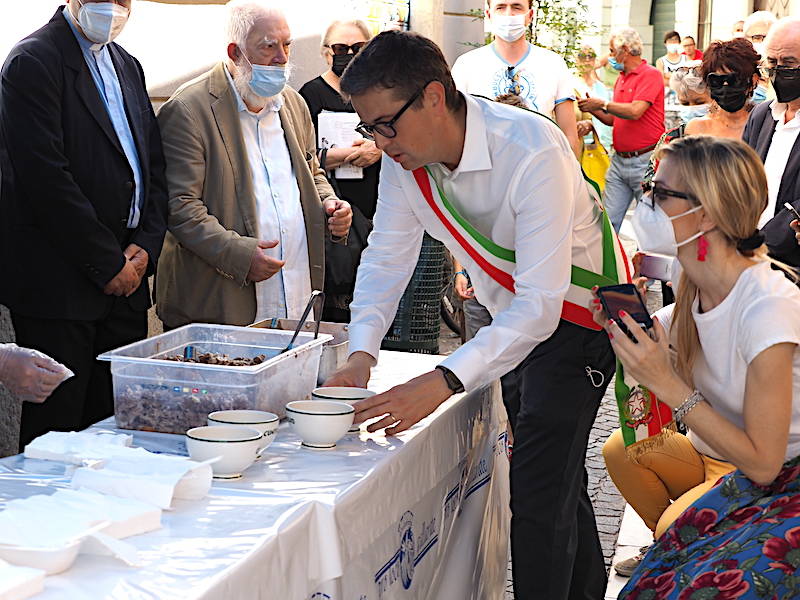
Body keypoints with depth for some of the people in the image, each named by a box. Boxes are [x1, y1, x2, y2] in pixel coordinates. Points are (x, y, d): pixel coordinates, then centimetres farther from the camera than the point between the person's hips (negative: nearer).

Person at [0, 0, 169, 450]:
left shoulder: (127, 66, 16)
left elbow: (154, 167, 17)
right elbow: (45, 177, -16)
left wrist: (146, 246, 0)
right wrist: (108, 264, -14)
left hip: (126, 278, 7)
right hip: (58, 284, -7)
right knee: (54, 430, -1)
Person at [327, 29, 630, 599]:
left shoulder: (533, 152, -36)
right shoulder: (405, 157, -14)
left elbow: (539, 306, -38)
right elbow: (386, 258, -4)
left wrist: (444, 381, -46)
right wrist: (361, 352, -20)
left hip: (577, 313, -7)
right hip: (511, 312, 7)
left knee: (536, 491, -17)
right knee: (555, 471, 22)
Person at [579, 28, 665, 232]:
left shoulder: (651, 74, -9)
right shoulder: (621, 79, 16)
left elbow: (634, 111, -21)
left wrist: (602, 104, -9)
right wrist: (592, 109, 7)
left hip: (644, 161, -8)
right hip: (619, 160, 8)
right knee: (608, 219, 4)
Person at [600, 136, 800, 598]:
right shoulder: (697, 291, -6)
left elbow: (762, 461, -29)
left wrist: (668, 385, -31)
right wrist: (626, 328, -20)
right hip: (721, 457, 8)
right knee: (622, 448, -3)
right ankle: (679, 545, 17)